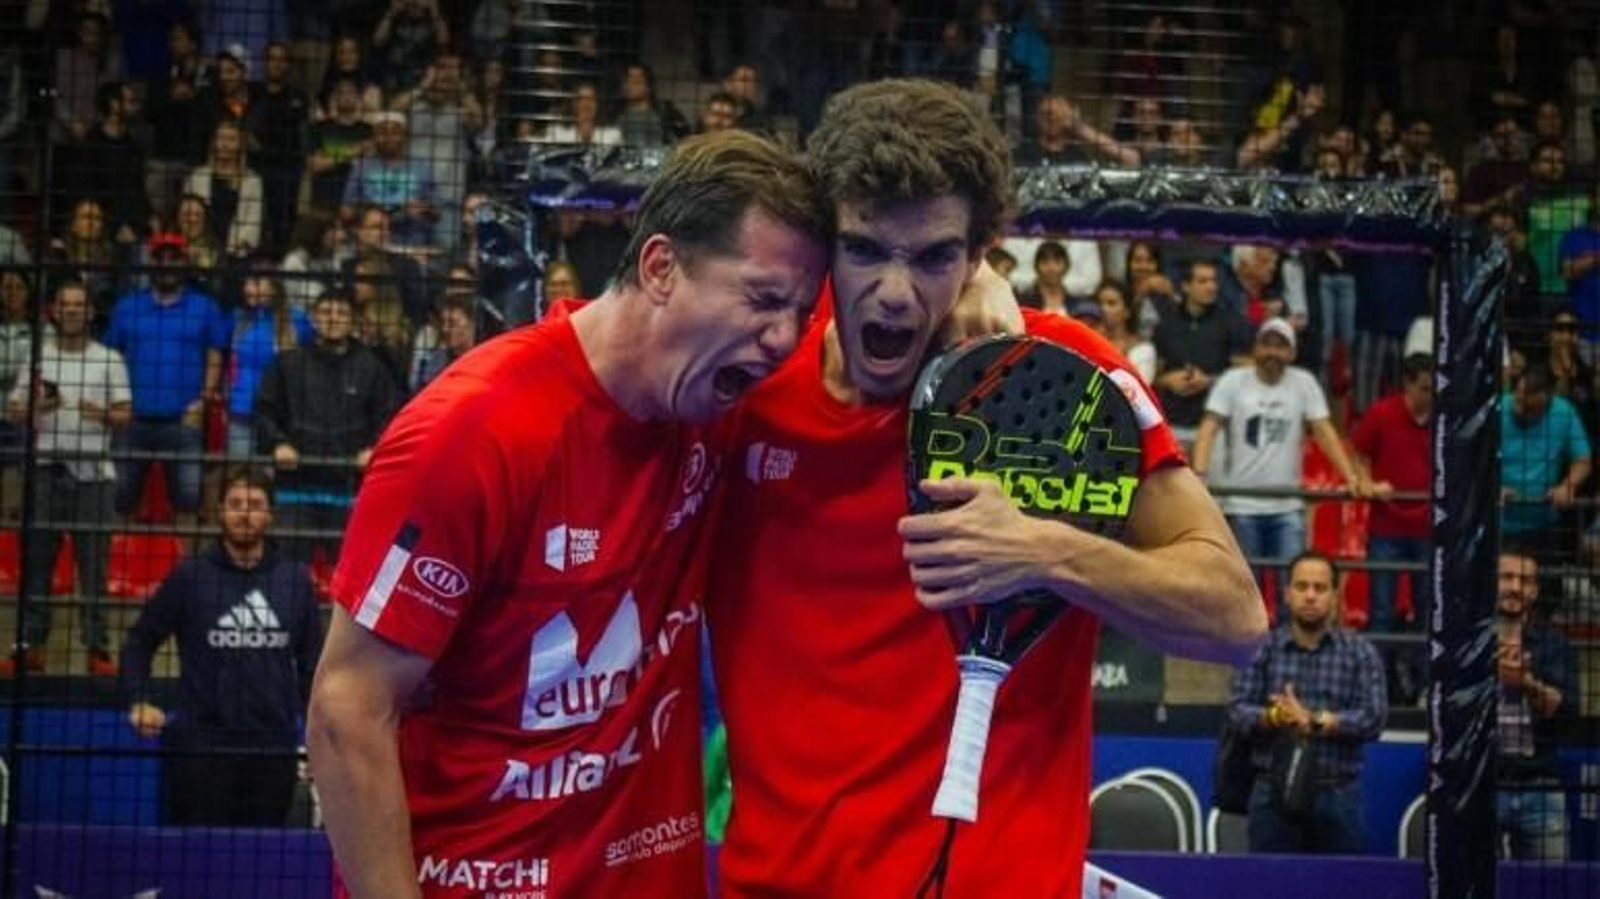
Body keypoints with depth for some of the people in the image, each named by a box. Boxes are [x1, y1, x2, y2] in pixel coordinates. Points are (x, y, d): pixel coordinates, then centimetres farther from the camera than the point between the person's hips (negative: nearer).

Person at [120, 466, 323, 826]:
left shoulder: (295, 580, 7)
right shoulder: (189, 576, 2)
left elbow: (311, 662, 14)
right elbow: (139, 642, 8)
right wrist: (141, 702, -7)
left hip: (274, 753, 2)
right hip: (201, 751, -2)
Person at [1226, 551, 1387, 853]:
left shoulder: (1360, 652, 6)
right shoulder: (1261, 649, 7)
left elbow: (1373, 718, -5)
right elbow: (1238, 709, -3)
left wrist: (1316, 720, -15)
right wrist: (1273, 717, -23)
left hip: (1338, 796, 0)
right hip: (1273, 794, 0)